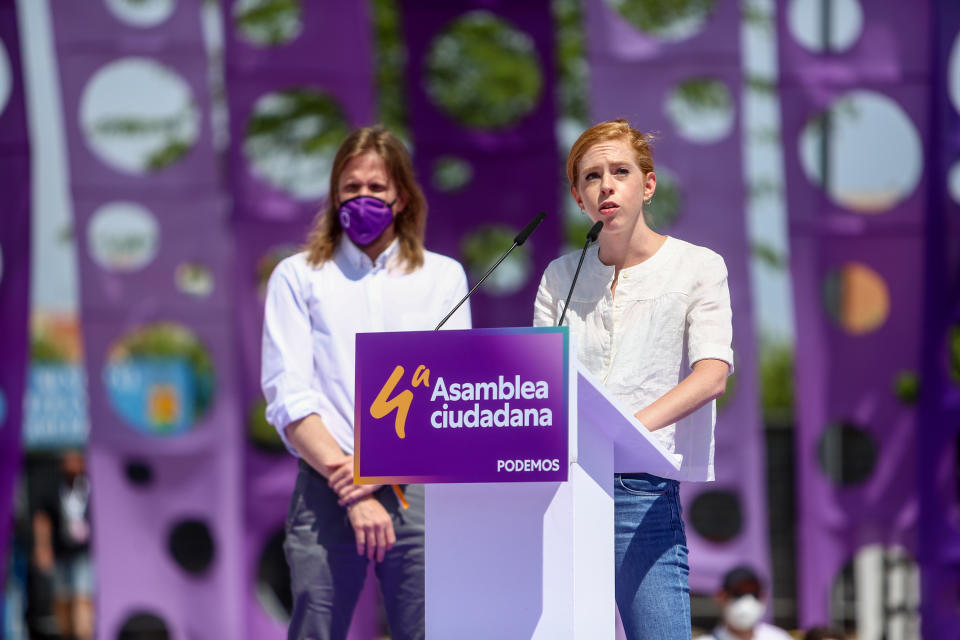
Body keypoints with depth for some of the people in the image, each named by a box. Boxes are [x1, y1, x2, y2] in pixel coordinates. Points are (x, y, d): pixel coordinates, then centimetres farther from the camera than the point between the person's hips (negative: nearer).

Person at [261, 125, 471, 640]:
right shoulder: (297, 278, 12)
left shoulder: (444, 278, 15)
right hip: (327, 488, -1)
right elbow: (288, 397, 1)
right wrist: (350, 491, -11)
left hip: (417, 487, 1)